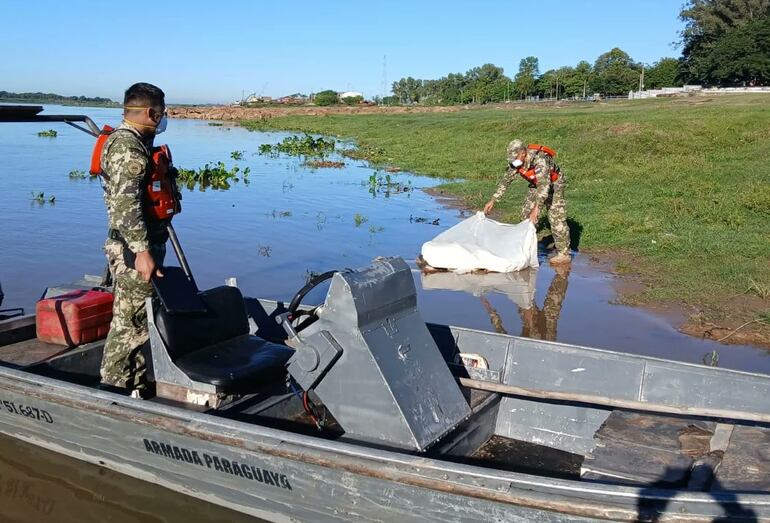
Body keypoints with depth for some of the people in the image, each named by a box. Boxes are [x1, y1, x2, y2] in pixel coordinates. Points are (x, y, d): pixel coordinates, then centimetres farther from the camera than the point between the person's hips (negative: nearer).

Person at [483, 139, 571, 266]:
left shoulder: (539, 159, -38)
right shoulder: (515, 162, -15)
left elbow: (544, 185, -46)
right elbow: (505, 180, -4)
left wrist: (537, 208, -54)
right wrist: (493, 200, -7)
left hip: (554, 184, -8)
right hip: (537, 185, 8)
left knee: (556, 217, -14)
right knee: (526, 213, 5)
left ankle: (564, 254, -11)